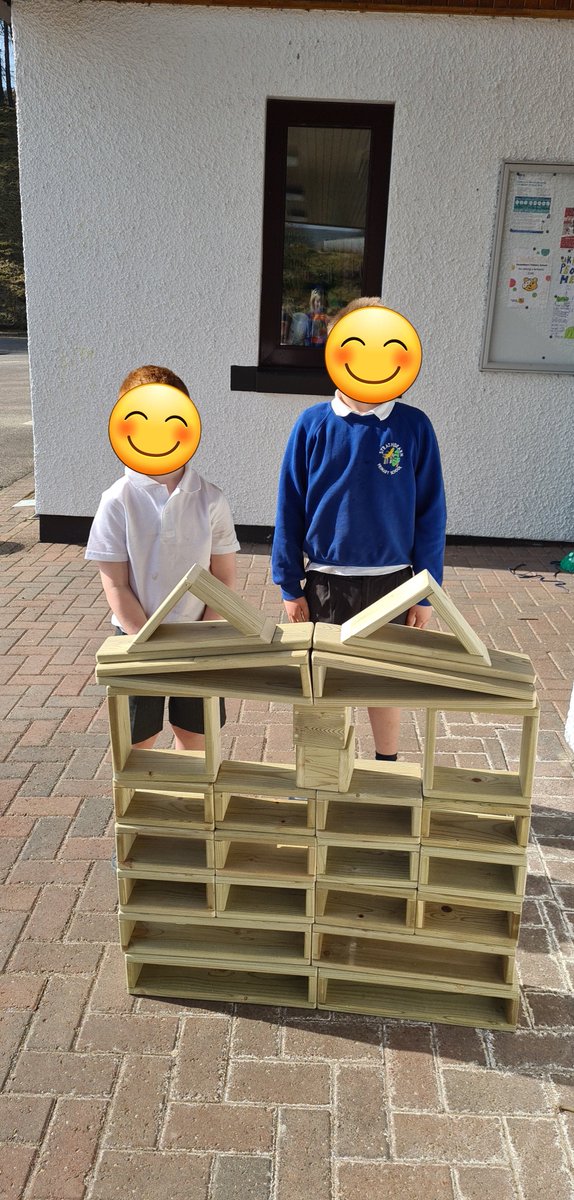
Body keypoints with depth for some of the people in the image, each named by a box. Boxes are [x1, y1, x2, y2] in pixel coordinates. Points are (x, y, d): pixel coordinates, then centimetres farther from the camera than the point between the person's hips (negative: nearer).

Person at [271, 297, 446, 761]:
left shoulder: (414, 426, -7)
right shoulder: (314, 424, -7)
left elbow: (430, 512, -3)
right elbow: (290, 508, -3)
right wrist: (290, 586, -2)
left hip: (390, 583, 0)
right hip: (325, 583, 1)